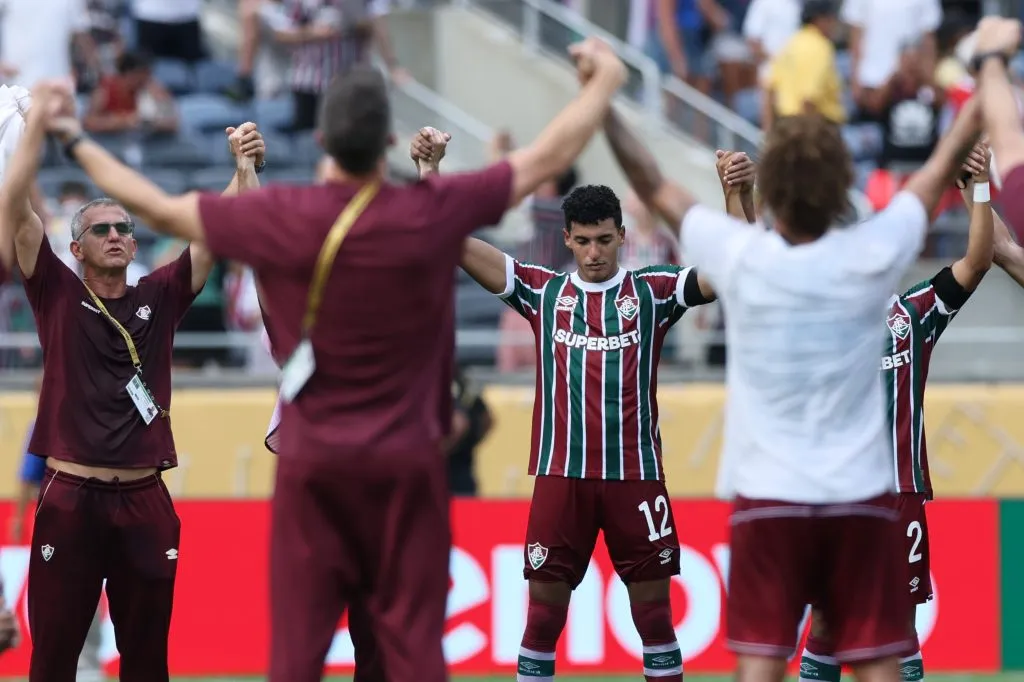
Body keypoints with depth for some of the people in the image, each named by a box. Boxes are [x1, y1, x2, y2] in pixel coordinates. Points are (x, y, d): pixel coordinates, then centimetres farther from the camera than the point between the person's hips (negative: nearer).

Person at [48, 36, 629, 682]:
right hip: (406, 459, -1)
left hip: (313, 458, 1)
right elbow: (549, 157, 0)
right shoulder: (434, 212, -11)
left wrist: (75, 139, 17)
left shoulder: (278, 217, -9)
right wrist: (605, 82, 17)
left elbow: (159, 209, 3)